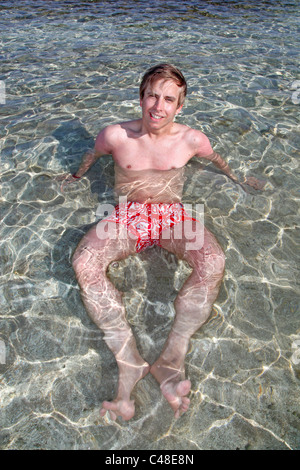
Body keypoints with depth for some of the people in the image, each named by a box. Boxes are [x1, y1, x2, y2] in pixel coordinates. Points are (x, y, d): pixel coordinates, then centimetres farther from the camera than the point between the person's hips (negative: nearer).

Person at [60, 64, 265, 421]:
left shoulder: (191, 139, 0)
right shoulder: (116, 136, -2)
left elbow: (215, 158, 22)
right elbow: (94, 153, 22)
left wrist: (238, 179, 34)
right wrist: (77, 176, 35)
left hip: (172, 216, 0)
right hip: (127, 215, 1)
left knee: (213, 263, -32)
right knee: (83, 264, -29)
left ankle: (171, 359, -26)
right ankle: (128, 361, -29)